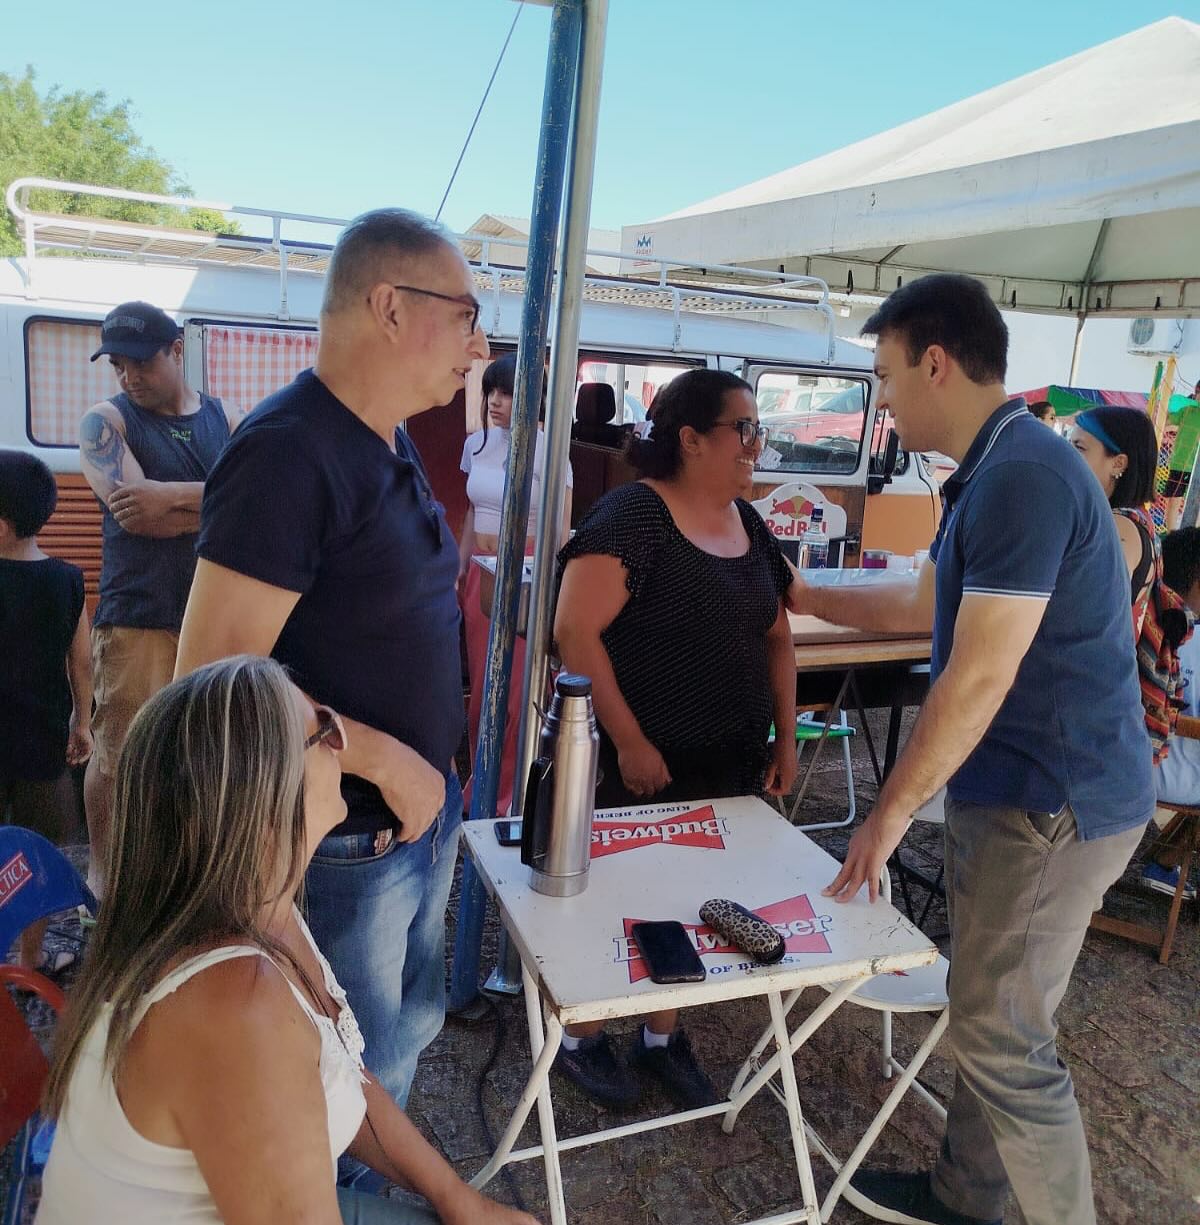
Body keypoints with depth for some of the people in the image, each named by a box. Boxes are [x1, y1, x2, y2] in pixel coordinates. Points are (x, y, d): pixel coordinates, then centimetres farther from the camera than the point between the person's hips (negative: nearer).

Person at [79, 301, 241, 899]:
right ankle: (102, 868, 23)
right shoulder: (106, 421, 0)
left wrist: (171, 496, -17)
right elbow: (132, 512, -16)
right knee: (117, 754, 4)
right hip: (137, 618, -3)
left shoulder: (226, 420, 9)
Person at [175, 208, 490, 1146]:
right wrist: (384, 759, -21)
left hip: (421, 813, 9)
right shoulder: (290, 452, -22)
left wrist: (435, 770, 8)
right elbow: (211, 679, -25)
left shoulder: (391, 445, 6)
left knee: (413, 1028, 26)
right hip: (347, 844, -9)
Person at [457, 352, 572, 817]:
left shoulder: (546, 450, -12)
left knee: (517, 687, 2)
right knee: (480, 683, 14)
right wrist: (461, 571, 17)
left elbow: (561, 529, -12)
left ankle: (507, 792, 19)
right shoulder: (476, 443, 6)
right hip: (480, 575, 6)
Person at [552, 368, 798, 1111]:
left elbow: (776, 637, 16)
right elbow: (576, 631, -22)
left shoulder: (750, 524, 8)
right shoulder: (633, 514, -15)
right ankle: (581, 1037, 33)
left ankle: (663, 1036, 39)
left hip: (728, 766, 7)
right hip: (641, 763, -7)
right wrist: (629, 741, -21)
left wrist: (785, 736, 10)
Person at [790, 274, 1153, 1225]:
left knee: (1007, 1042, 2)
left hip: (1053, 805, -10)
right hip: (1020, 789, 10)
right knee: (989, 1015, 20)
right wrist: (804, 596, 30)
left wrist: (889, 814, -15)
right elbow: (924, 603, 24)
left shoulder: (1023, 476, -21)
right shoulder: (994, 473, 11)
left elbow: (978, 680, -23)